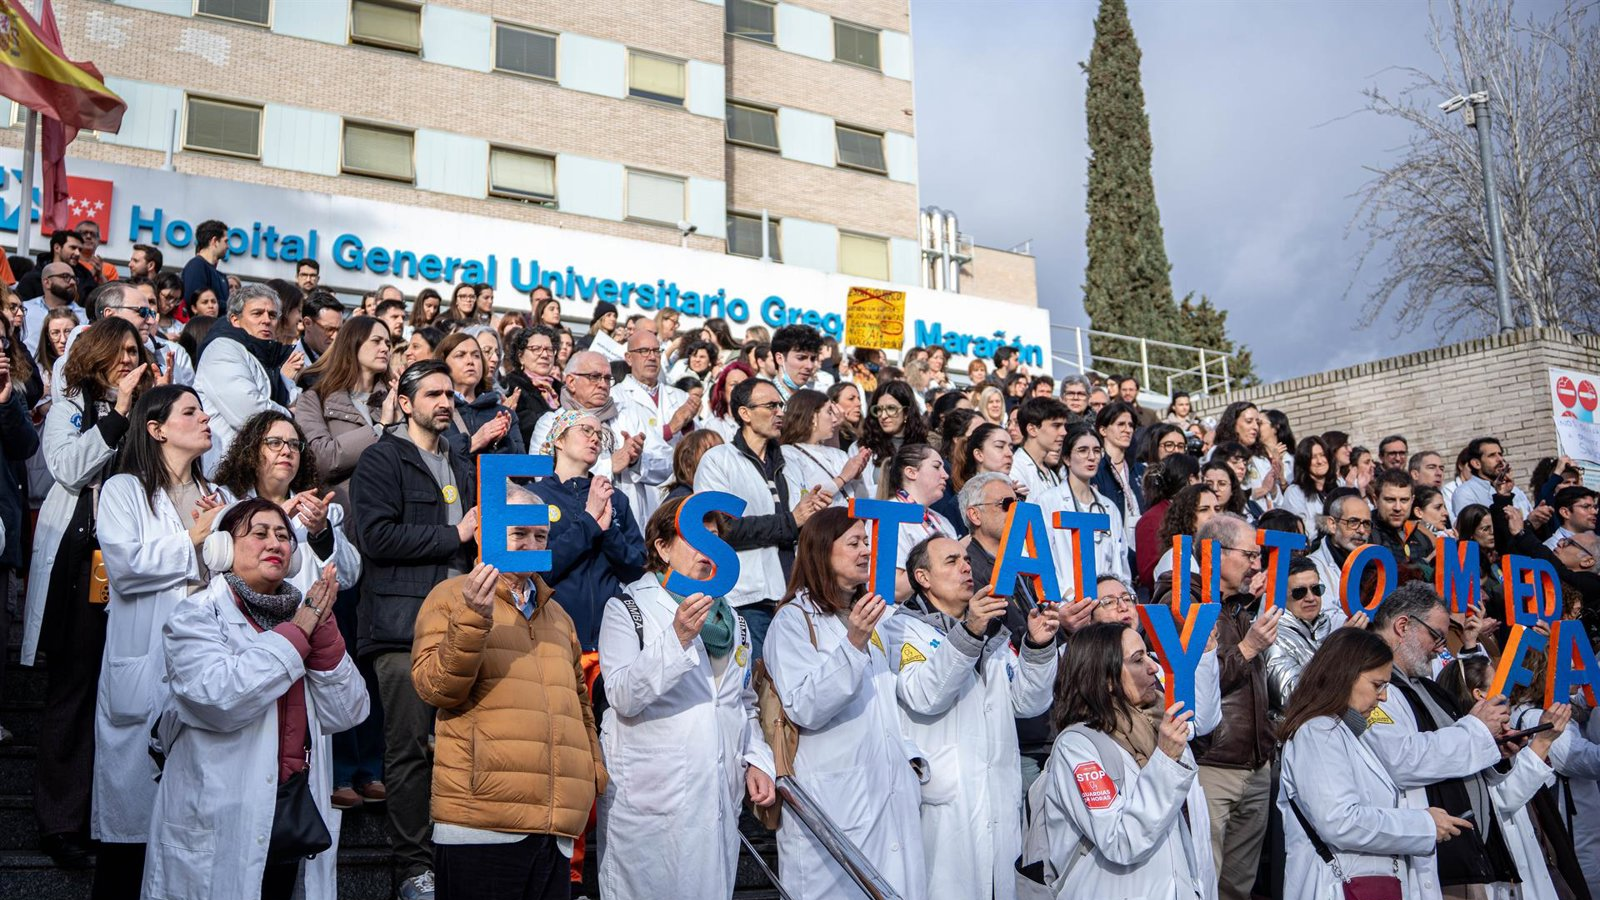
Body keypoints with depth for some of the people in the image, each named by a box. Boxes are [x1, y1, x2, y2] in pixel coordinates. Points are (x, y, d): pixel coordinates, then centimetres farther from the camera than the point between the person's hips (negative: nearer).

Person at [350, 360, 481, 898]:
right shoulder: (381, 461, 0)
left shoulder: (462, 468, 24)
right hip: (405, 623, -6)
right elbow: (378, 537, -14)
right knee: (409, 748, -3)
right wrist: (454, 536, -9)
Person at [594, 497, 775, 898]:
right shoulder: (627, 609, -2)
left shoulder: (732, 619, 17)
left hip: (720, 797, 5)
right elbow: (623, 697, -15)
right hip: (649, 801, -5)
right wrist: (677, 638, -24)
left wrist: (757, 760, 8)